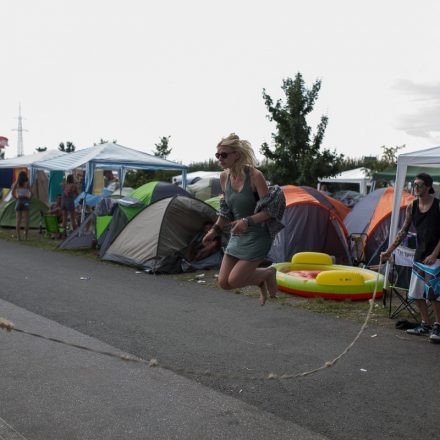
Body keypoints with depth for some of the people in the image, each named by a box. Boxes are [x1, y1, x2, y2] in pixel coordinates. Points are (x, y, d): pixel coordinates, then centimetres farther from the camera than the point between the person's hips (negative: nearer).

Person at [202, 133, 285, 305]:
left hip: (257, 236, -7)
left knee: (234, 280, -9)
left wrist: (248, 221, -32)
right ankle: (261, 281, 29)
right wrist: (215, 230, 11)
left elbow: (268, 211, -19)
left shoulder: (255, 176, -19)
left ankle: (269, 273, 18)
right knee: (224, 282, 4)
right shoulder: (224, 177, 0)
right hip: (237, 235, 7)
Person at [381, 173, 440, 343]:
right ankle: (425, 324, 24)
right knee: (416, 293, 9)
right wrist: (389, 251, 5)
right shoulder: (412, 207, 4)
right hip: (419, 255, 6)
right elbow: (403, 231, 9)